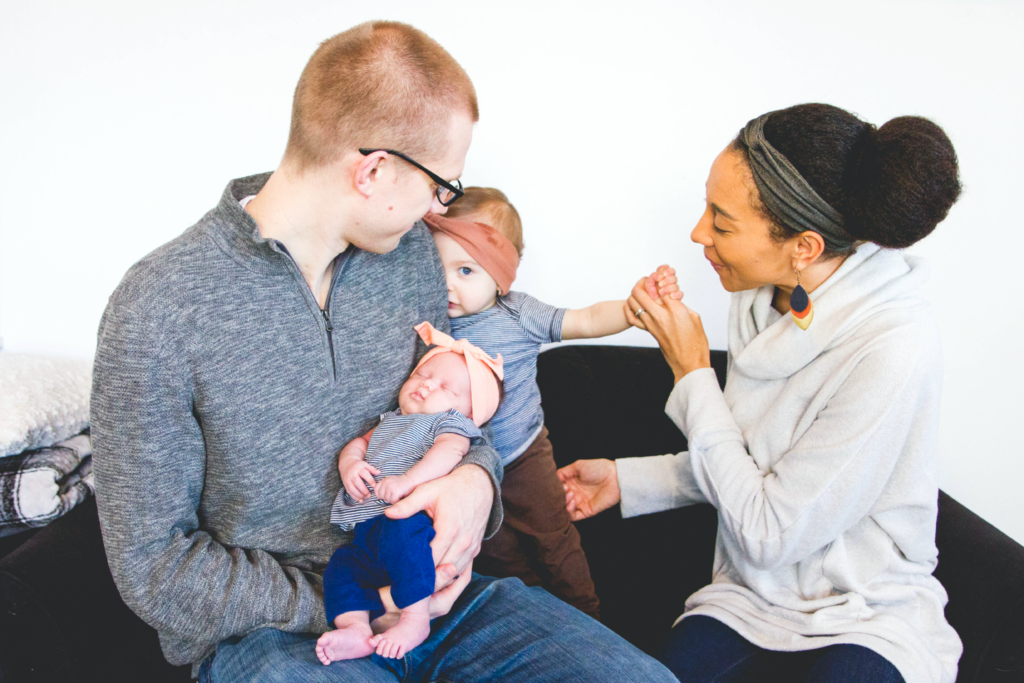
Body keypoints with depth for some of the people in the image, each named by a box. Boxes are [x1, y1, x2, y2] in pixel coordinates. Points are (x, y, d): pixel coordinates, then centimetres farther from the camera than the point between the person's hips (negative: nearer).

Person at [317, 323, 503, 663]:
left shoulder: (449, 421, 9)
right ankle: (356, 630, -24)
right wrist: (349, 465, 3)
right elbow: (358, 443, 30)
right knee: (340, 566, -13)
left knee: (399, 533, -38)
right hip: (367, 530, 8)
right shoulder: (389, 421, 34)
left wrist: (407, 480, -29)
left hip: (411, 516, -8)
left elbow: (449, 451, -13)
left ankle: (416, 618, -32)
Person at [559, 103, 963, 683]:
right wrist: (627, 477, 10)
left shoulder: (893, 351, -24)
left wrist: (693, 372, -17)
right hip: (750, 599, 5)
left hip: (868, 623, -4)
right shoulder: (765, 298, -2)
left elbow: (768, 535, -20)